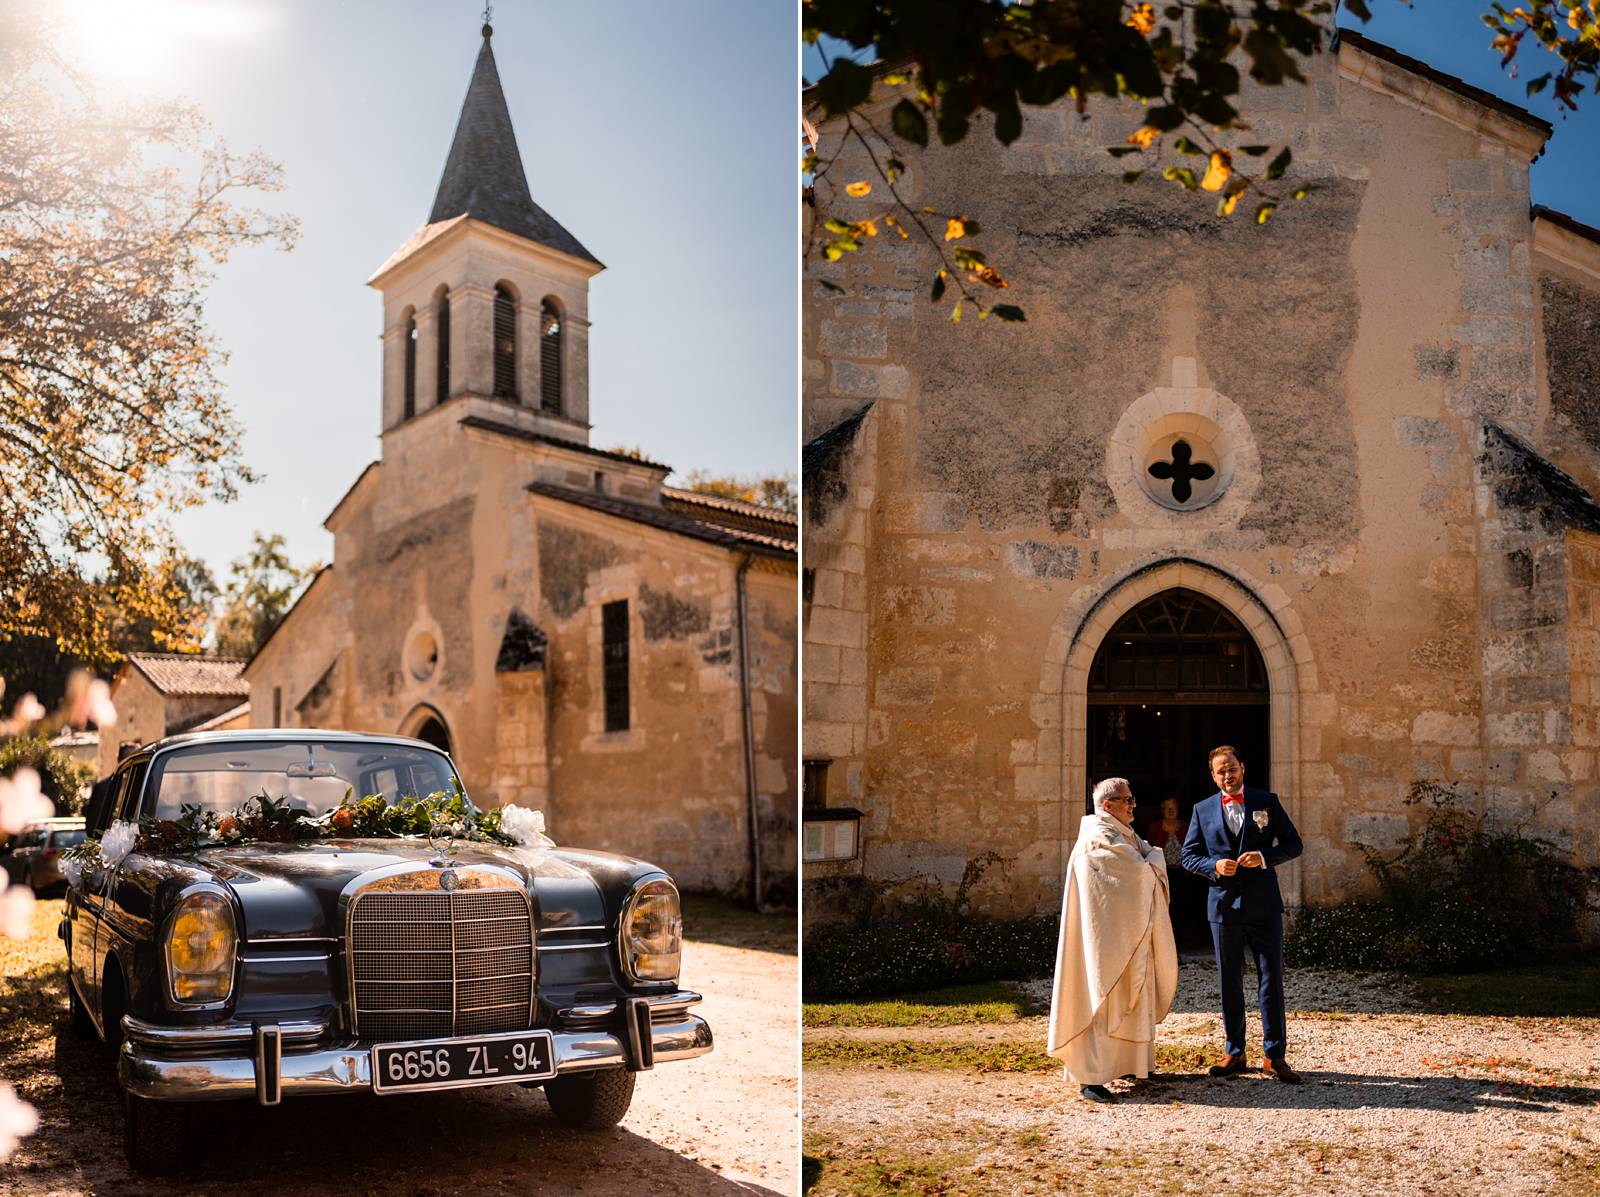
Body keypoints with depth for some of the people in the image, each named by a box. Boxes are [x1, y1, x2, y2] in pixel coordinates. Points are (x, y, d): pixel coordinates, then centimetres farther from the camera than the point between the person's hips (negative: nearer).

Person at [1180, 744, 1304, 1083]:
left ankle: (1275, 1056, 7)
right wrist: (1214, 865, -12)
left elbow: (1293, 844, 3)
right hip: (1224, 906, 1)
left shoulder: (1267, 802, 4)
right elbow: (1188, 855, 8)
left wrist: (1264, 857, -14)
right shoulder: (1202, 810, 7)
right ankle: (1234, 1053, 17)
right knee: (1229, 982, 7)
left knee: (1271, 979, 0)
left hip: (1264, 906, -1)